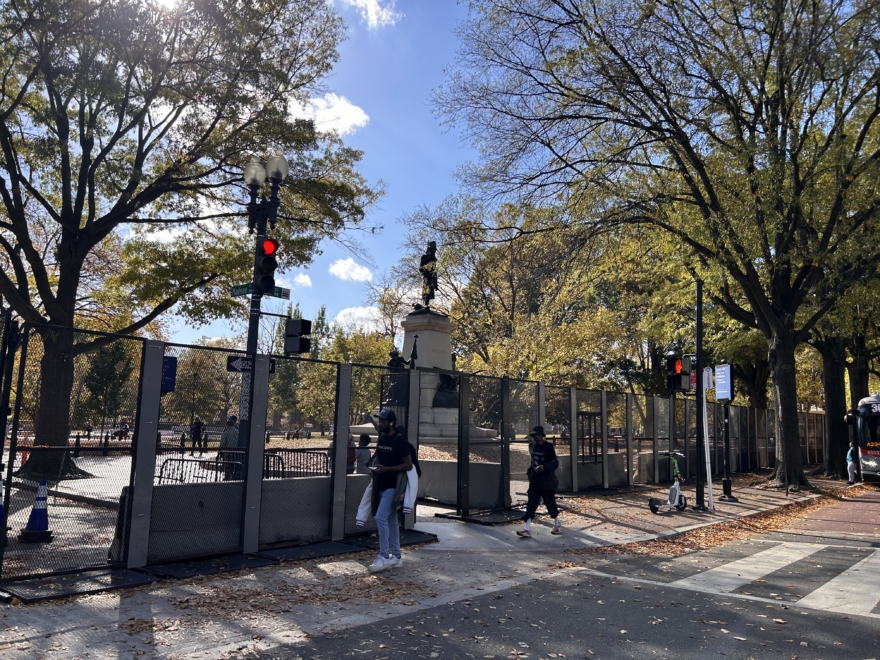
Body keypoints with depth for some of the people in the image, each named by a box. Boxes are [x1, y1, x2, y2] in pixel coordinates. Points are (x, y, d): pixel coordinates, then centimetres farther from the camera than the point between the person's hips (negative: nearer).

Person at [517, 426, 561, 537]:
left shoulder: (548, 447, -12)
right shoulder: (533, 446, 7)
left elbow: (555, 463, -14)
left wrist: (544, 467, -28)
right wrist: (530, 472, 12)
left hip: (546, 480, -6)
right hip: (535, 480, 6)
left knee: (550, 502, 6)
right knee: (531, 504, -1)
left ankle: (557, 525, 28)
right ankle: (527, 529, -3)